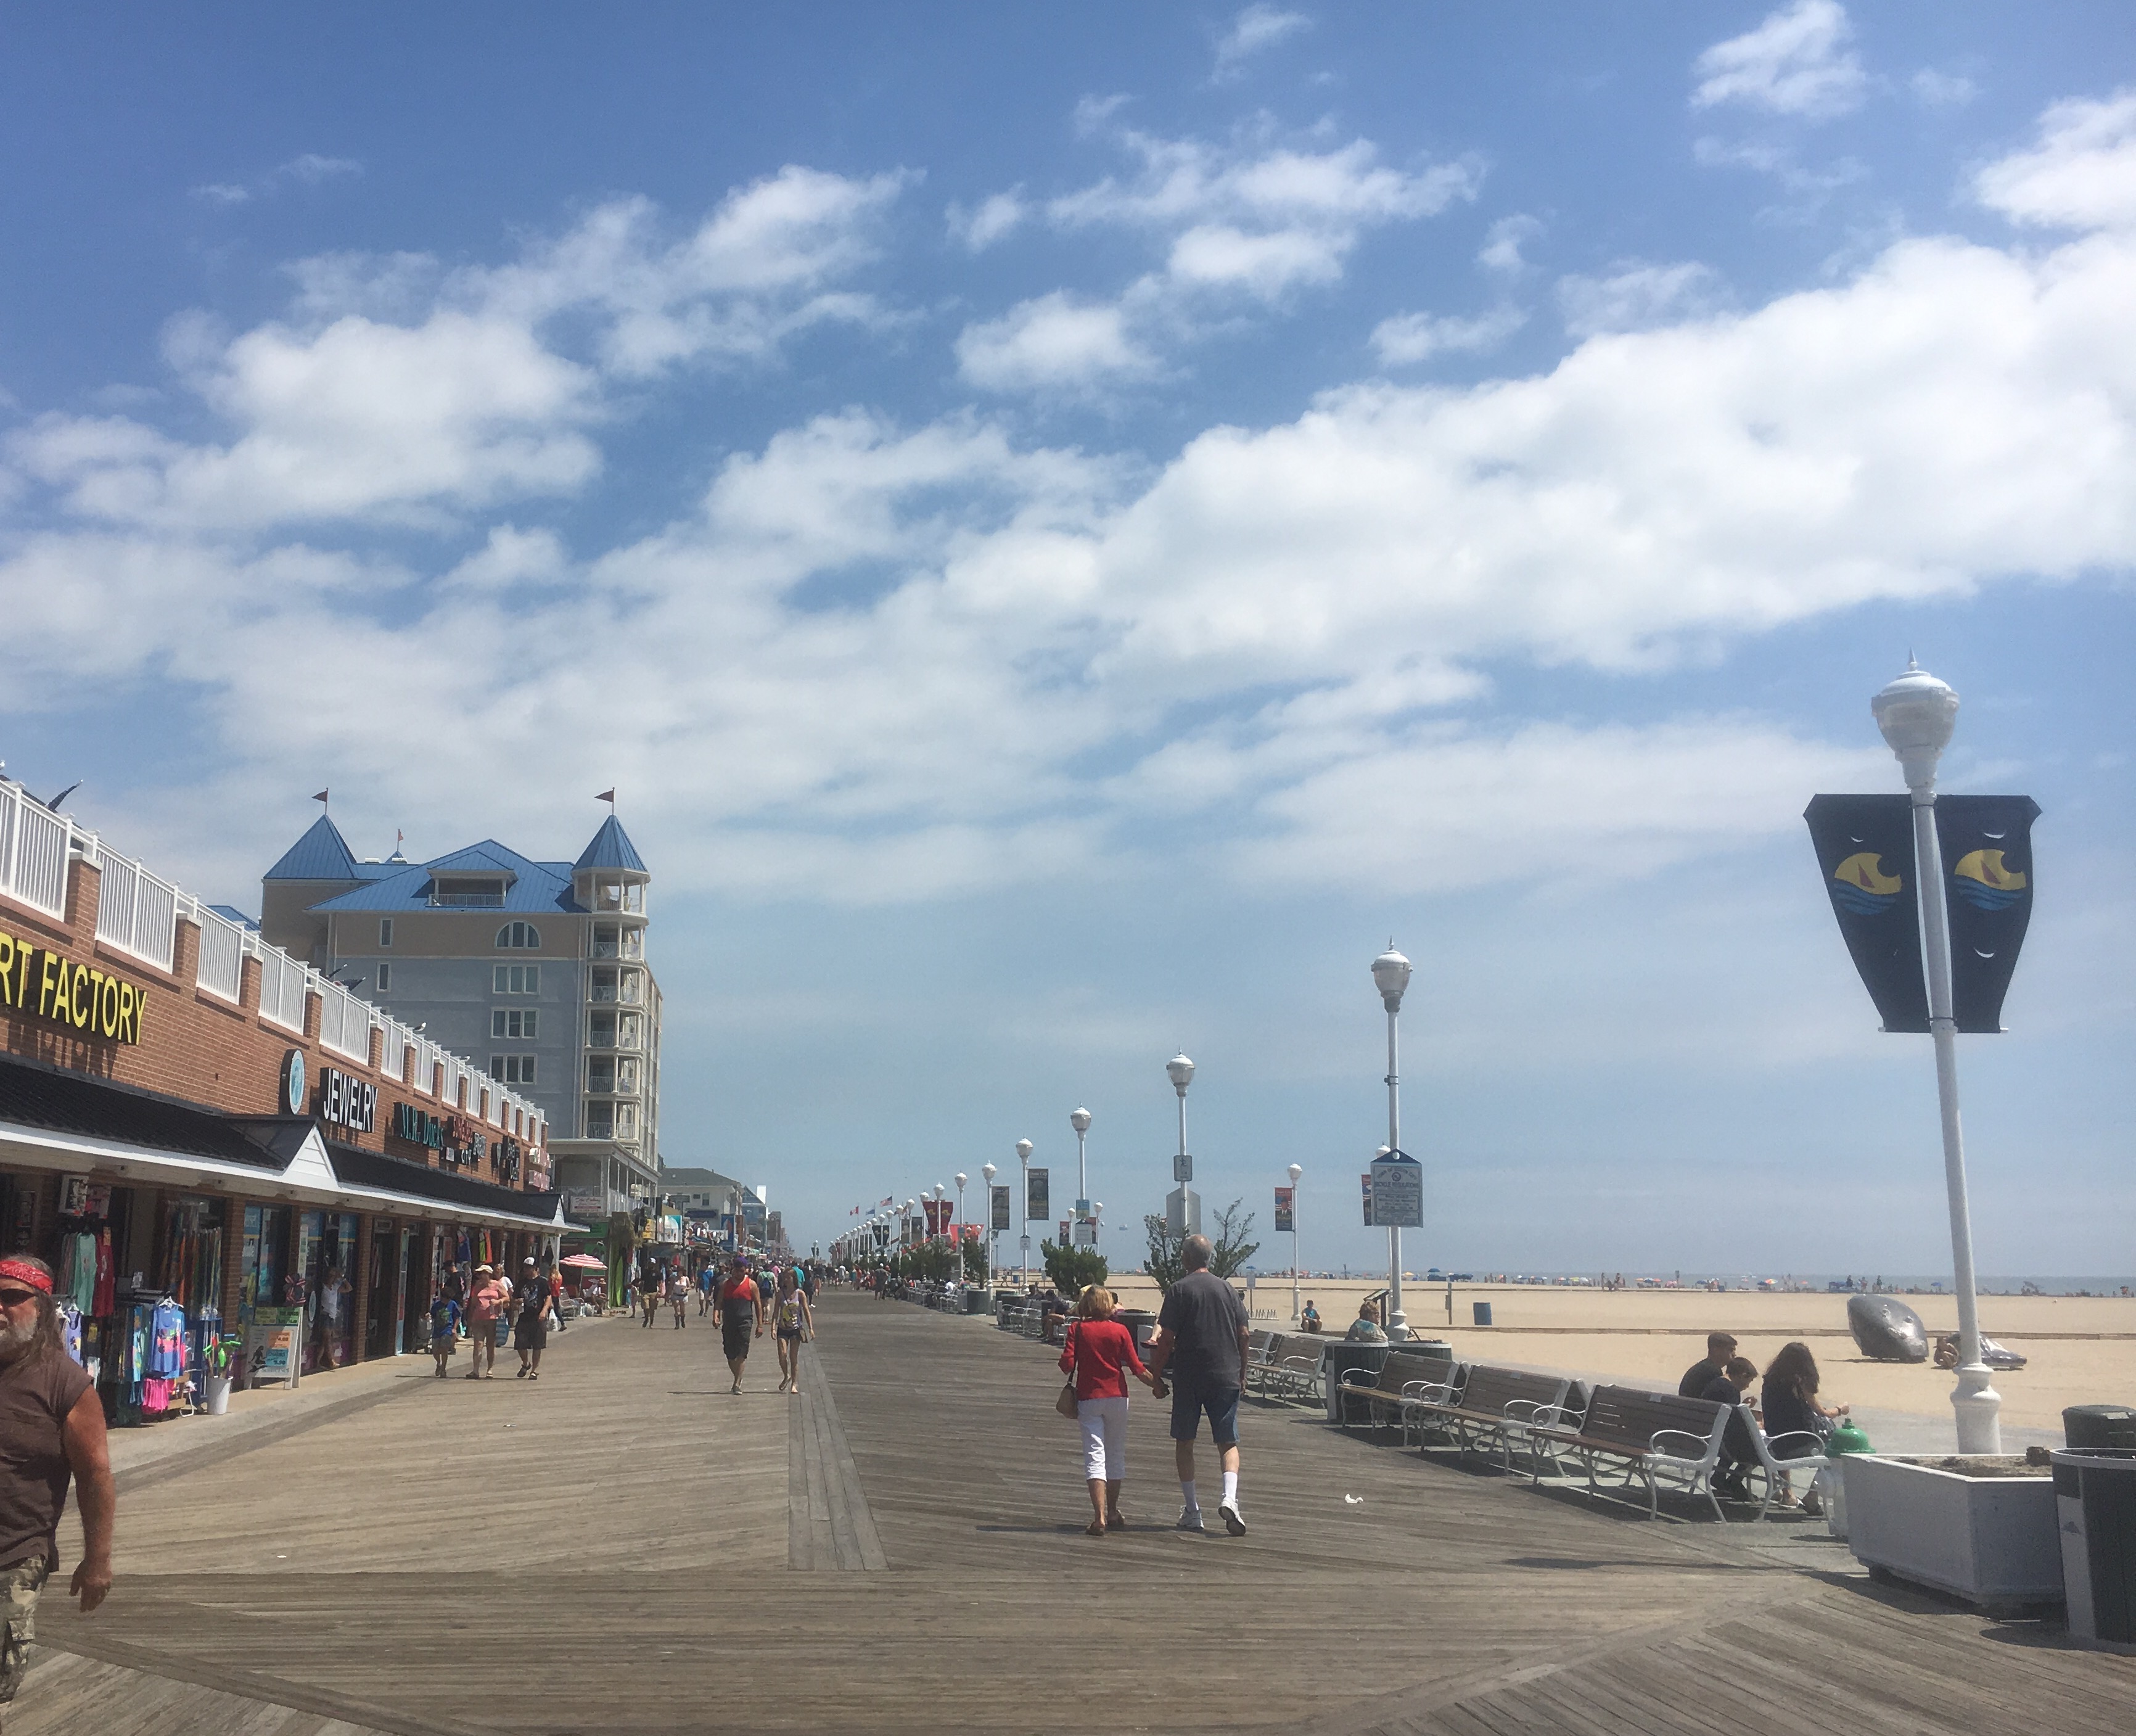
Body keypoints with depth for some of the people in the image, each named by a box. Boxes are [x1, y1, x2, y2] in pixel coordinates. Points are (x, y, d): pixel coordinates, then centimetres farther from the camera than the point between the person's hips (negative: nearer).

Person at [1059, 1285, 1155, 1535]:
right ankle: (1113, 1514, 25)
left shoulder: (1077, 1329, -4)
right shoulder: (1120, 1331, -3)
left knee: (1094, 1456, -3)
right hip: (1116, 1396, 1)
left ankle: (1100, 1517, -18)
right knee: (1116, 1455, 15)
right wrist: (1157, 1384, 8)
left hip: (1088, 1397, -1)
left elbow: (1067, 1364, -11)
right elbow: (1138, 1368, -5)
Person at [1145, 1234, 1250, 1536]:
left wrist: (1156, 1376, -1)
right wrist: (1241, 1373, 17)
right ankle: (1230, 1497, -18)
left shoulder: (1179, 1290, -5)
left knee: (1184, 1442, 11)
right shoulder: (1228, 1289, 6)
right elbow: (1243, 1334, 8)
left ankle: (1191, 1511, 11)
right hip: (1226, 1377, 3)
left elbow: (1166, 1340, -9)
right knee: (1228, 1443, 6)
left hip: (1188, 1378, -2)